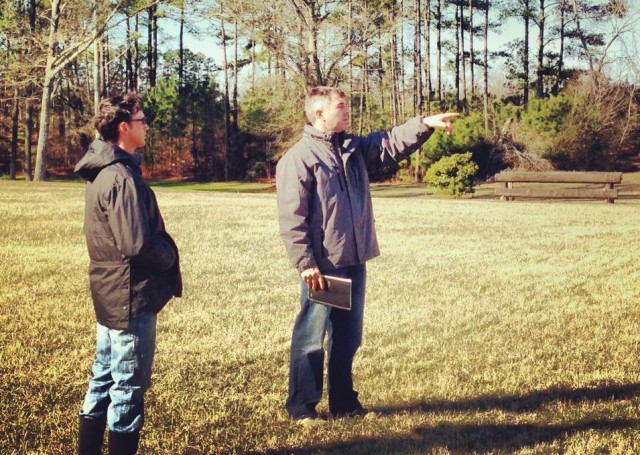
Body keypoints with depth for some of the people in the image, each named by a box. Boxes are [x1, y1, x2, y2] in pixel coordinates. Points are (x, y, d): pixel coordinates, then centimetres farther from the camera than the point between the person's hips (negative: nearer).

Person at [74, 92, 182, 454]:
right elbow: (137, 245, -24)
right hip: (132, 297, -10)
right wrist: (170, 257, -6)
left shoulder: (101, 172, 10)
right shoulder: (121, 177, -20)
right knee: (129, 389, 1)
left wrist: (163, 251, 9)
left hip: (110, 295, 10)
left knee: (103, 383, 18)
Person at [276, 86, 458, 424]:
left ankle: (343, 402, 28)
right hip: (322, 266, -8)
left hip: (354, 262, 8)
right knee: (311, 338, 1)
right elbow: (291, 218, -15)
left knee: (348, 337, 16)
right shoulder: (298, 158, -11)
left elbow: (391, 143, 6)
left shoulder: (355, 148, 14)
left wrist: (426, 124, -9)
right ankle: (302, 407, 13)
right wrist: (305, 263, -19)